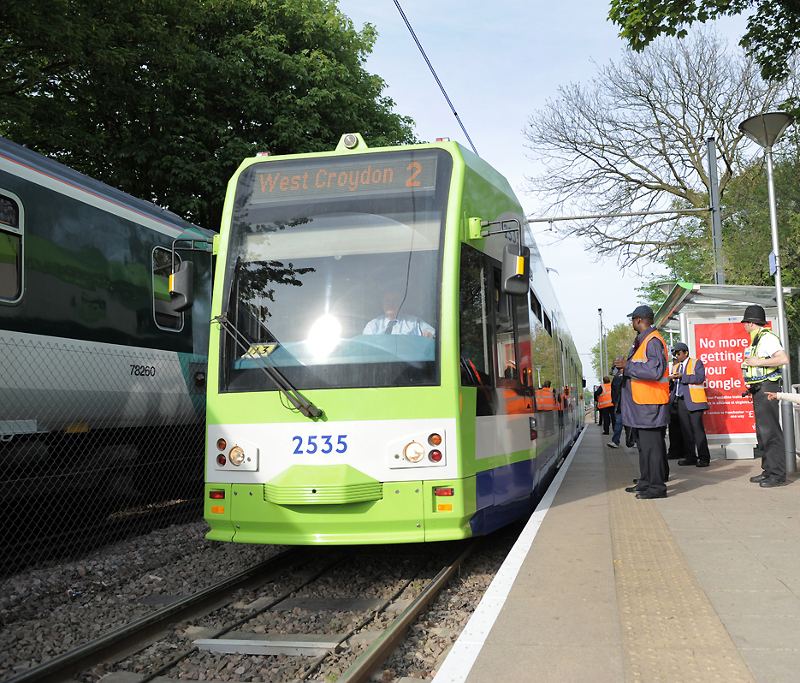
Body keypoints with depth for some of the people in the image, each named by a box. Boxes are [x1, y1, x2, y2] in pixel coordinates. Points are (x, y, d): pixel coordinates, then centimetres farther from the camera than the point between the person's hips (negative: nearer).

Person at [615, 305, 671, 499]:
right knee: (644, 444, 16)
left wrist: (628, 366, -21)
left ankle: (657, 487, -4)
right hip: (641, 402, 11)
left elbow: (656, 370, -26)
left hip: (650, 403, -11)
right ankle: (646, 482, 24)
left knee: (651, 444, -8)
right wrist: (626, 367, 14)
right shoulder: (641, 340, 18)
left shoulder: (653, 341, -15)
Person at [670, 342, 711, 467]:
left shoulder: (696, 362, 3)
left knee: (697, 428, -9)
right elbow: (674, 383, 23)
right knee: (685, 430, 5)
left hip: (693, 401, -7)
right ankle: (690, 456, 10)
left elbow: (700, 377, -12)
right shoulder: (675, 367, 23)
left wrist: (683, 377, -17)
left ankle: (704, 458, -6)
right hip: (680, 402, 7)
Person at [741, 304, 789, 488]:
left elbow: (784, 359, -24)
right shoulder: (756, 340, 19)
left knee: (770, 431, -10)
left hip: (767, 388, -11)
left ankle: (778, 475, -9)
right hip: (758, 390, 11)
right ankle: (768, 471, 19)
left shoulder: (767, 337, -12)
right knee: (762, 431, 13)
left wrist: (758, 362, -20)